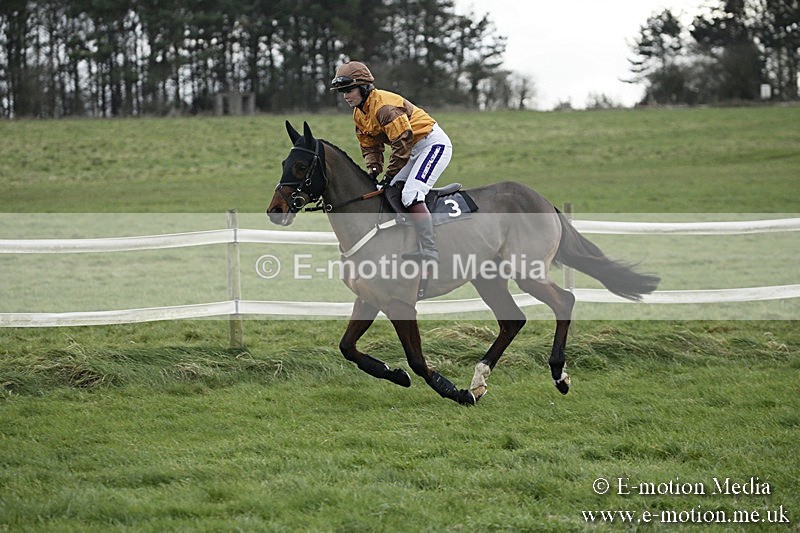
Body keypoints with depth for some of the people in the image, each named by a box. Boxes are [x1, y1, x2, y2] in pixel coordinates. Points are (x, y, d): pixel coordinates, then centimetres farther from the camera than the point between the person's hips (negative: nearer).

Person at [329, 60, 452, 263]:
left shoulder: (384, 105, -24)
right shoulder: (359, 114, 7)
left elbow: (402, 142, -24)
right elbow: (370, 146, 14)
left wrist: (391, 175, -16)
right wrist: (374, 170, -5)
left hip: (434, 143, -11)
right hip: (415, 150, 11)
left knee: (411, 195, -24)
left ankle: (430, 252, -28)